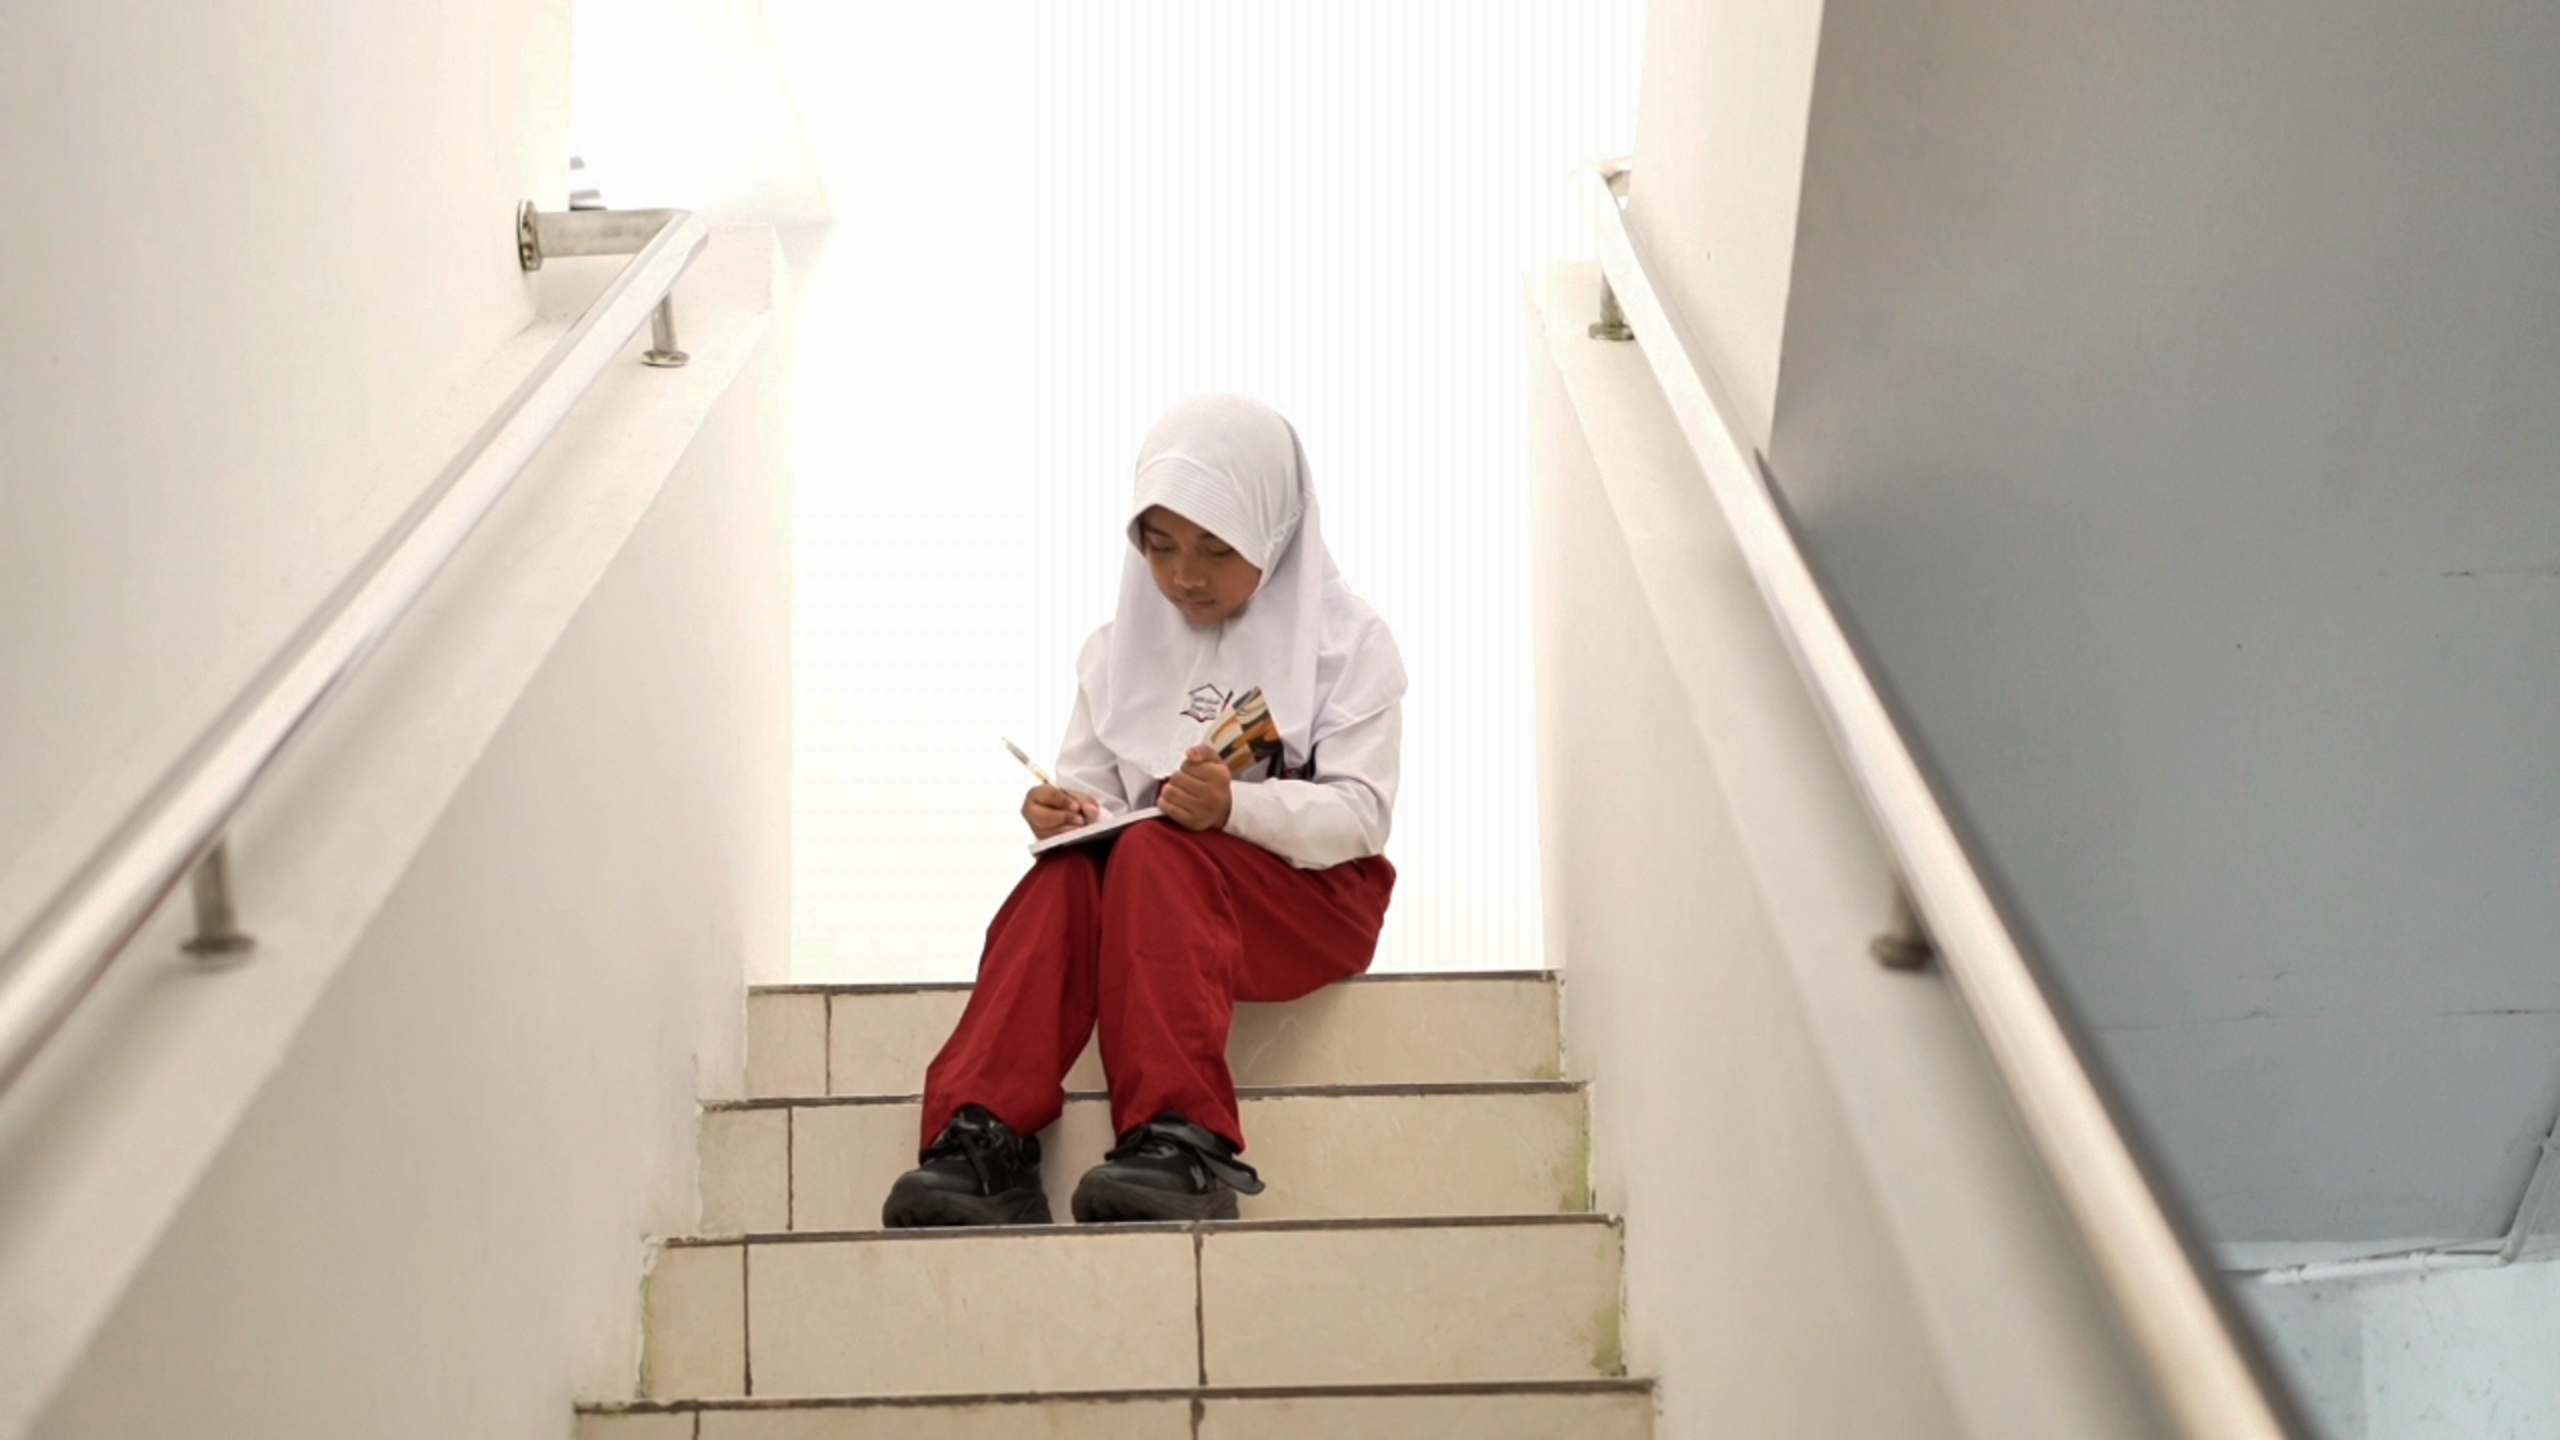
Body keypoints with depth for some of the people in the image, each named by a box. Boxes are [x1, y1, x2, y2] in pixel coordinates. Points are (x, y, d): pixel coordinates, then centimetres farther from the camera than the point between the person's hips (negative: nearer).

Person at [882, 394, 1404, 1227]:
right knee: (1065, 873, -31)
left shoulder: (1345, 642, 0)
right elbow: (1090, 786, 11)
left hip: (1309, 893, -4)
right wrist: (1060, 813, -16)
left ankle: (1183, 1145, -49)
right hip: (1151, 889, 4)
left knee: (1151, 855, -35)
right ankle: (984, 1143, -47)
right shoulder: (1122, 648, 14)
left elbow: (1360, 813, -11)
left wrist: (1237, 805, -30)